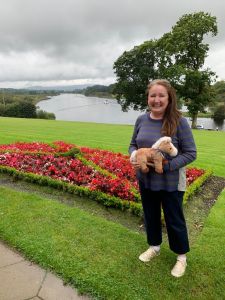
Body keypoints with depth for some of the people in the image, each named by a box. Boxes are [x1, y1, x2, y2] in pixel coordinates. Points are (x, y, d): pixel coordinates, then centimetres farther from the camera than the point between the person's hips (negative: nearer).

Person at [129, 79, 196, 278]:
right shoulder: (141, 120, -3)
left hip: (171, 183, -4)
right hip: (146, 180, 5)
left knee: (174, 220, 14)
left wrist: (167, 165, -25)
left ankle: (182, 257, 39)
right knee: (150, 216, 22)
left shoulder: (179, 121, -17)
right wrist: (133, 154, -15)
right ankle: (154, 247, 49)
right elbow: (133, 144, 8)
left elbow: (191, 153, -14)